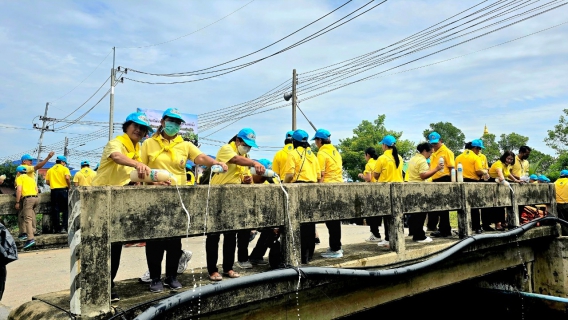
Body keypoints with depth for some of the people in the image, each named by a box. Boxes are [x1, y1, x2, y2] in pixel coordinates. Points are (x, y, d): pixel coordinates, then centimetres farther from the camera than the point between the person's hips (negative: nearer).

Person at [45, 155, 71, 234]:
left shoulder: (50, 170, 13)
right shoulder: (65, 169, 0)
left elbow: (47, 182, 6)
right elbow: (67, 178, -15)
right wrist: (69, 186, -2)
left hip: (54, 190, 4)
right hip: (63, 190, -3)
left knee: (55, 210, 7)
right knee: (65, 210, 2)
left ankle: (57, 228, 9)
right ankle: (64, 227, -6)